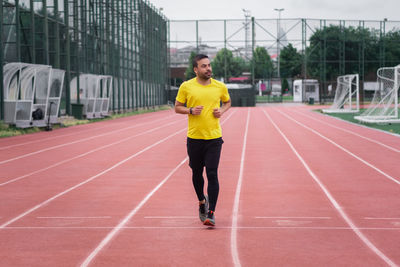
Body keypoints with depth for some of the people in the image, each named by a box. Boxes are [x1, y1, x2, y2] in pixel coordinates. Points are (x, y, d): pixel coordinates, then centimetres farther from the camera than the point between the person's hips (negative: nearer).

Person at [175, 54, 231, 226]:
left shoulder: (220, 86, 3)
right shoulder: (186, 86, -1)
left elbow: (227, 102, 21)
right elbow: (177, 107, 6)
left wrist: (222, 111, -1)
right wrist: (191, 110, -13)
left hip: (214, 138, -1)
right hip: (194, 138, 1)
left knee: (212, 175, -9)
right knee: (197, 173, 12)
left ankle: (211, 213, -5)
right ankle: (202, 202, 39)